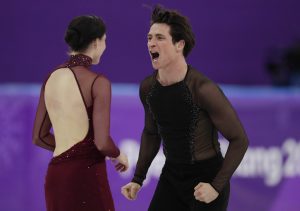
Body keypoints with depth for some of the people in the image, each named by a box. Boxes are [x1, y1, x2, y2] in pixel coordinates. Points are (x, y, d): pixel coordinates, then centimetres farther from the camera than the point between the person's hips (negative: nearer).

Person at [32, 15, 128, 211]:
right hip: (86, 180, -7)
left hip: (56, 179, 7)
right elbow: (102, 143, -18)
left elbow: (39, 137, 15)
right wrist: (119, 155, 5)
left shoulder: (51, 79, 9)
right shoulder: (98, 82, -12)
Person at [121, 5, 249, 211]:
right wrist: (138, 179, 9)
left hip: (207, 178, -6)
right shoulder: (147, 88, -4)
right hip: (172, 175, 6)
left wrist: (217, 186, -21)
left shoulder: (204, 89, -25)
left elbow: (239, 139, -17)